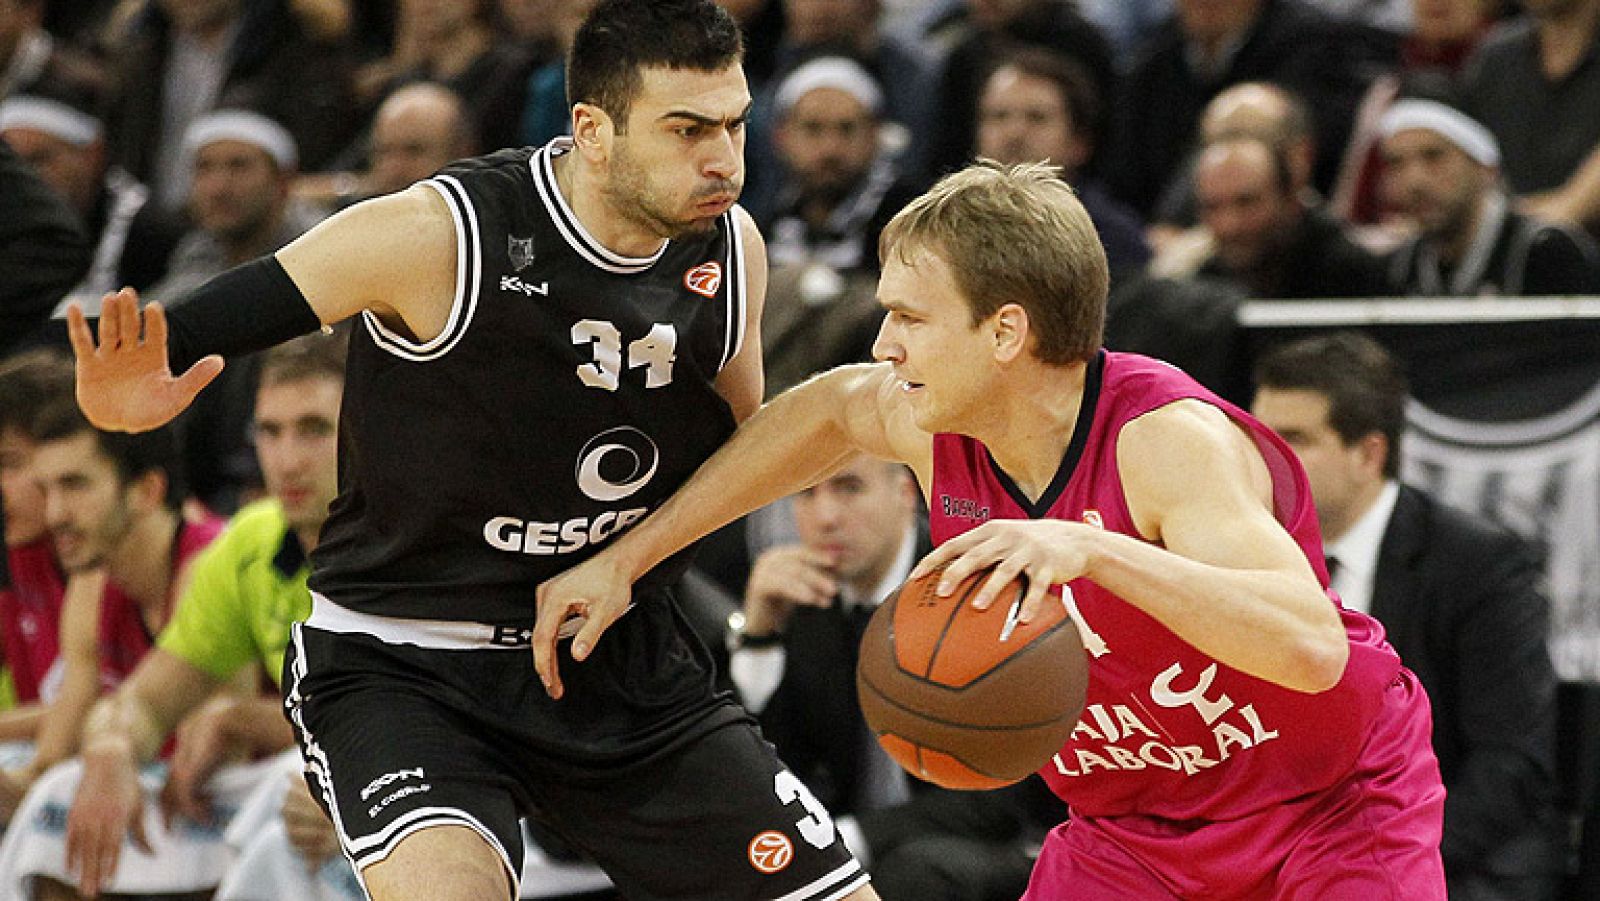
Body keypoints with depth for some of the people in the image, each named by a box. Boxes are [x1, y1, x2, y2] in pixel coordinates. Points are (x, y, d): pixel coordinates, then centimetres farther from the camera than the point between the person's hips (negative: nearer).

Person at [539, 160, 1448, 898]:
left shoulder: (1168, 438, -32)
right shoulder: (936, 424, -13)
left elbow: (1311, 647, -46)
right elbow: (831, 407, 13)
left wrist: (1095, 551, -58)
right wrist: (627, 558, 15)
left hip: (1332, 810, -5)